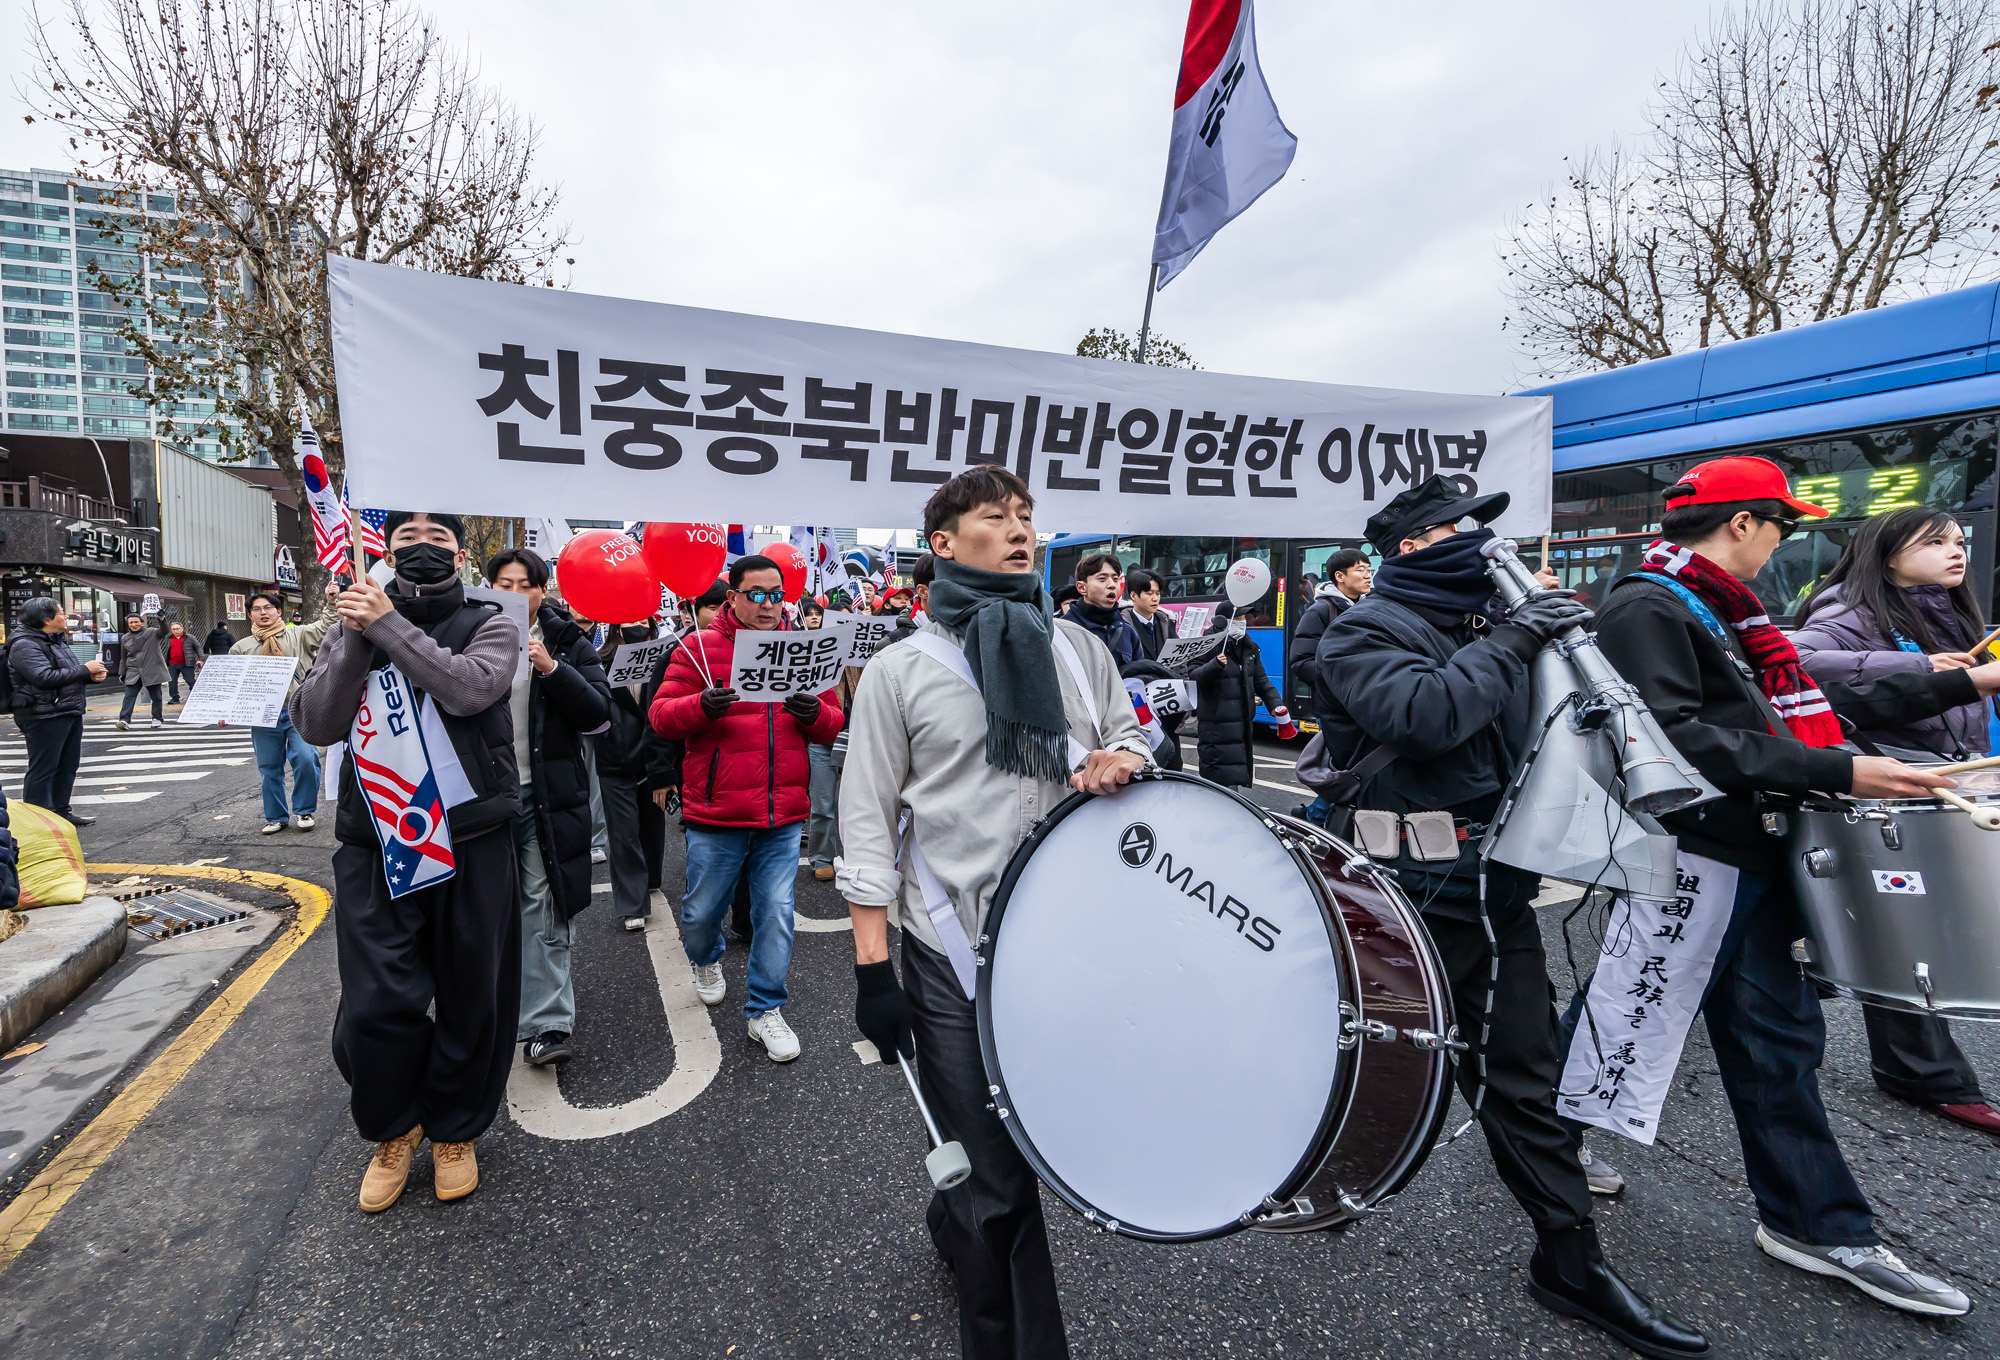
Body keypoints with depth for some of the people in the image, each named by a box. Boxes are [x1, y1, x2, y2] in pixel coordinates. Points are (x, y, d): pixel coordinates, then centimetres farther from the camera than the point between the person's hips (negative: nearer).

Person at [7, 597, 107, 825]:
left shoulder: (57, 641, 16)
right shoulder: (25, 645, -14)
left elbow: (69, 673, 25)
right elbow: (45, 677, -25)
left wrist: (91, 675, 4)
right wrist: (85, 669, -17)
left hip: (70, 713, 10)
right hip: (44, 717, -10)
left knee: (68, 766, 16)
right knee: (42, 770, -4)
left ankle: (61, 811, 27)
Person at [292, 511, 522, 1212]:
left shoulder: (489, 626, 3)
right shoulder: (354, 622, 10)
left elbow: (469, 688, -17)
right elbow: (315, 724, -2)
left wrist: (390, 625, -16)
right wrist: (355, 639, -13)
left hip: (474, 843, -1)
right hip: (376, 844, 2)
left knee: (471, 997, 9)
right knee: (376, 1003, 1)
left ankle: (454, 1131, 33)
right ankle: (393, 1130, 30)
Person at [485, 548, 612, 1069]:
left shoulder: (566, 643, 2)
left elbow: (599, 714, -8)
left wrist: (551, 667, -19)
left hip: (547, 795, -2)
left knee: (542, 907, -2)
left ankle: (546, 1023, 4)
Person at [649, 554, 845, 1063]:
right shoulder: (700, 648, -1)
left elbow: (834, 724, 9)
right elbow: (661, 715, -4)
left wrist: (815, 713, -14)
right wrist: (701, 706, -24)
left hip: (783, 815, 2)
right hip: (716, 813, -2)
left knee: (776, 912, 4)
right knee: (703, 908, 13)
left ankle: (765, 1010, 22)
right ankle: (705, 960, 49)